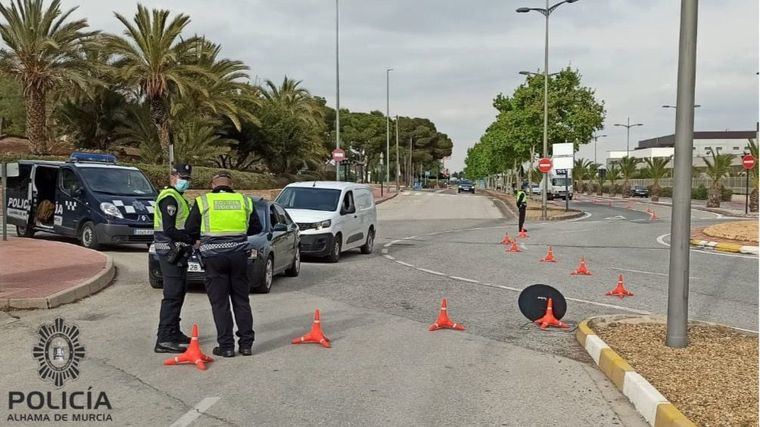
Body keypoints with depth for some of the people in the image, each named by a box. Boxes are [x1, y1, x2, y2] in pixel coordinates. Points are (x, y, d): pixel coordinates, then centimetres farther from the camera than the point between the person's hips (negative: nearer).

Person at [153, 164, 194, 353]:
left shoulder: (177, 197, 20)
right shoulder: (169, 198, -14)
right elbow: (169, 230, -23)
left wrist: (192, 239, 8)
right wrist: (192, 240, -18)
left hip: (176, 251, 11)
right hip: (170, 251, -11)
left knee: (178, 293, 17)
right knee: (172, 295, -11)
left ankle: (174, 333, 27)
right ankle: (164, 340, -9)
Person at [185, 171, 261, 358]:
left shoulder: (203, 201, -1)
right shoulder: (245, 201, 5)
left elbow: (190, 229, 1)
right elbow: (256, 228, 11)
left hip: (214, 257, -2)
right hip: (239, 254, 2)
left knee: (220, 303, 5)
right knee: (241, 300, 12)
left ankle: (226, 346, 7)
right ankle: (246, 344, 15)